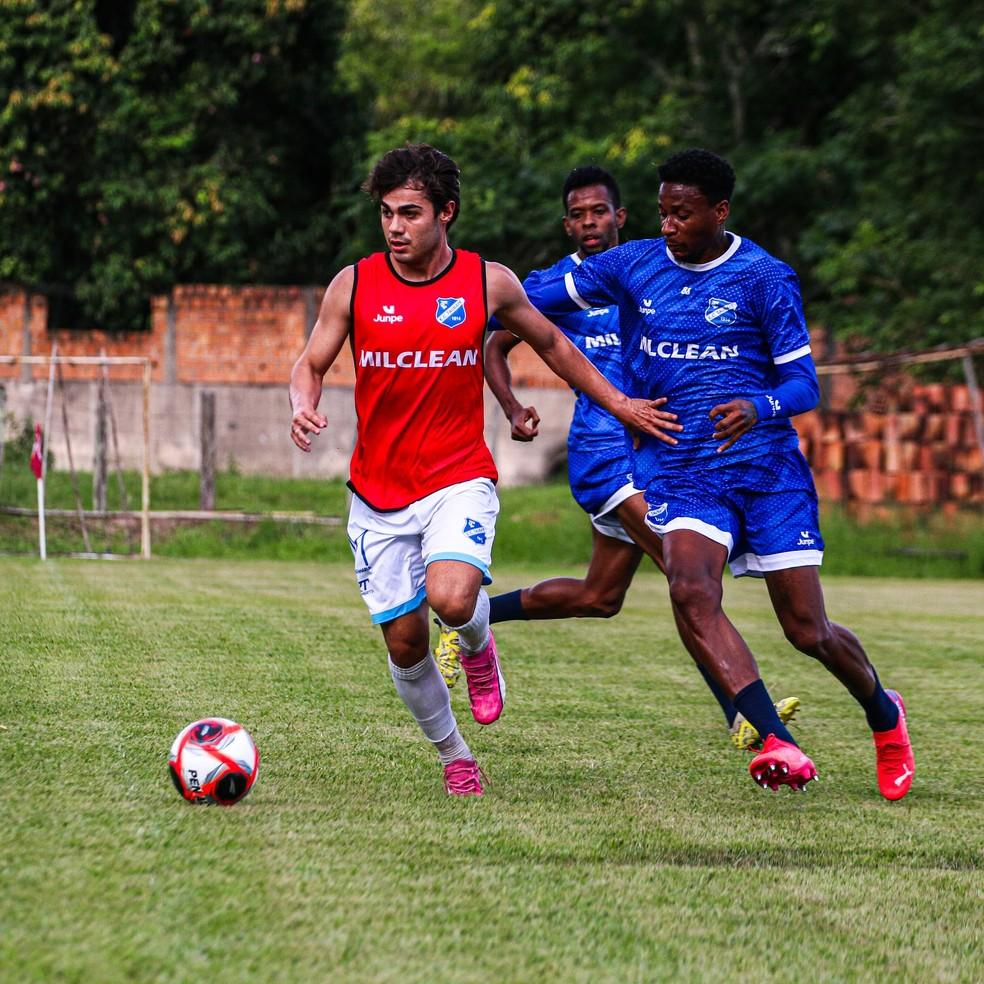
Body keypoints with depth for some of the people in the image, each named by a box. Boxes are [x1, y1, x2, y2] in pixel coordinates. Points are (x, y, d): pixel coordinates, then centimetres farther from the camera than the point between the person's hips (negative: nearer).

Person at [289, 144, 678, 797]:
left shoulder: (488, 282, -2)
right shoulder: (353, 286, -3)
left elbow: (550, 342, 14)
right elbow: (311, 364, 5)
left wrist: (618, 404, 18)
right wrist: (303, 407, -18)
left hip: (459, 479, -2)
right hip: (378, 491, 2)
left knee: (451, 596, -29)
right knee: (404, 642, 3)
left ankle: (479, 646, 9)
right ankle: (455, 757, 28)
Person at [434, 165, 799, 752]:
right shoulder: (553, 285, -1)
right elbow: (495, 348, 9)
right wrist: (513, 411, -8)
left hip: (655, 449, 7)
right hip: (605, 451, -7)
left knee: (599, 599, 15)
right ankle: (743, 717, -24)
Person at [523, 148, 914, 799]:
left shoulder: (764, 278, -4)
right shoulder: (632, 266, 5)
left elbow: (804, 383, -4)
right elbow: (542, 298, 15)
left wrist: (758, 408, -25)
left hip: (766, 465, -2)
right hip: (680, 469, 2)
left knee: (808, 632, 1)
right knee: (691, 591, -28)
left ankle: (884, 713, 34)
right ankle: (782, 748, -33)